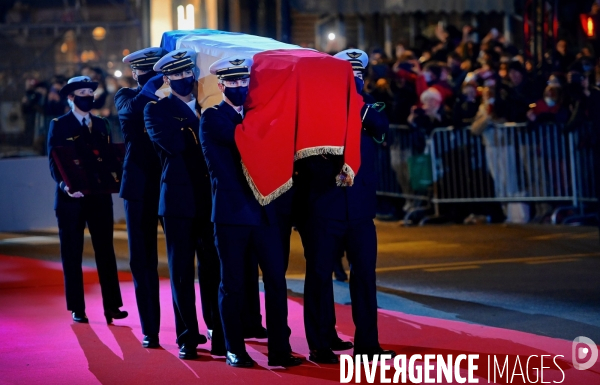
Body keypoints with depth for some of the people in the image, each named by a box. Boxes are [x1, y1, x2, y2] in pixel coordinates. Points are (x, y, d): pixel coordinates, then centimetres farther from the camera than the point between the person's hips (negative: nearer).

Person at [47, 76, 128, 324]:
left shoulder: (101, 125, 14)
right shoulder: (59, 125, 1)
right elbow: (54, 162, -6)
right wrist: (64, 185, -23)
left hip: (99, 196, 3)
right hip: (71, 198, -3)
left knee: (106, 251, 1)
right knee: (72, 254, 2)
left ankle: (112, 306, 1)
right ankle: (77, 309, 7)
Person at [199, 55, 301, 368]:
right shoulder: (212, 117, -2)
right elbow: (238, 139, -18)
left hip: (263, 209, 5)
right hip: (231, 211, -5)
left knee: (276, 280, 1)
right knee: (233, 284, 2)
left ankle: (279, 349, 5)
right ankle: (235, 350, 10)